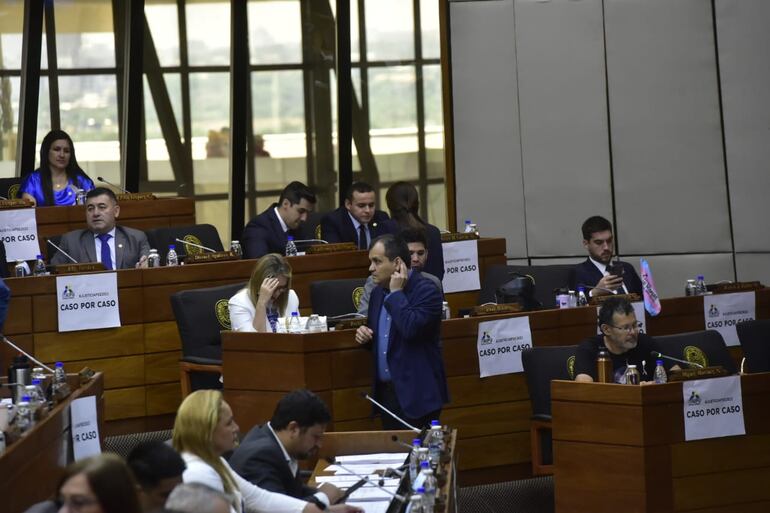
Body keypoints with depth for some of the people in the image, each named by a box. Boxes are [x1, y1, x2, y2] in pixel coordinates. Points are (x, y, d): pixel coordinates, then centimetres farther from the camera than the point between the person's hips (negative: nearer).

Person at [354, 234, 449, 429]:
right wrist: (364, 334, 2)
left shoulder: (426, 290, -12)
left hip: (416, 393, -7)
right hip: (387, 390, 7)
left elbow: (411, 329, -27)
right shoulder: (378, 292, 12)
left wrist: (396, 293, -17)